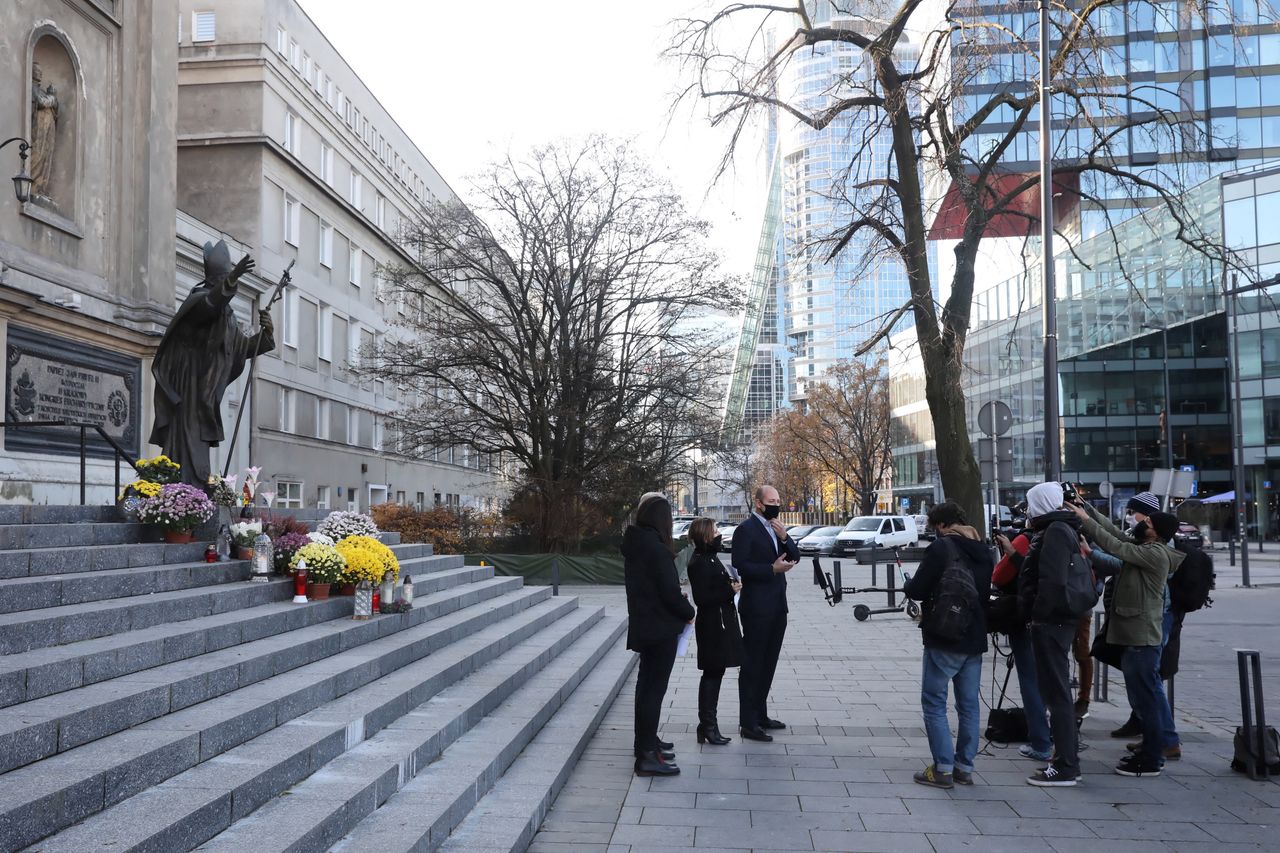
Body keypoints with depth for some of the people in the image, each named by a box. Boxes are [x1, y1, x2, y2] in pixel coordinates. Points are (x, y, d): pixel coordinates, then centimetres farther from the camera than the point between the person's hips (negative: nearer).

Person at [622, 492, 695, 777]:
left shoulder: (634, 545, 6)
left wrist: (679, 600, 9)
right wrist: (689, 611, -4)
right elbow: (670, 591, -21)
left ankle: (647, 743, 32)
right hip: (661, 628, -9)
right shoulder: (657, 549, -21)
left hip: (643, 625, 9)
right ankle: (646, 756, -1)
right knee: (654, 689, -4)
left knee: (647, 685, 19)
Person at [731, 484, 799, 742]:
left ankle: (760, 715, 27)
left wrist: (784, 537, -7)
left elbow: (795, 557, 9)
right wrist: (772, 569, -21)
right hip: (757, 608, -8)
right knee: (752, 666, -2)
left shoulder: (776, 528, 14)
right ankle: (748, 724, 3)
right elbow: (740, 566, -18)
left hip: (777, 607, 8)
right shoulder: (746, 529, -11)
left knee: (767, 665, 16)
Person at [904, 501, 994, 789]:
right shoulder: (983, 552, 10)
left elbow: (917, 590, -13)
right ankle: (964, 767, 16)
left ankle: (943, 768, -2)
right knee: (969, 705, 11)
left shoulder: (941, 548, -12)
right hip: (974, 639, 7)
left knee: (934, 703, 0)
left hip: (944, 640, -7)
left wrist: (907, 586, 8)